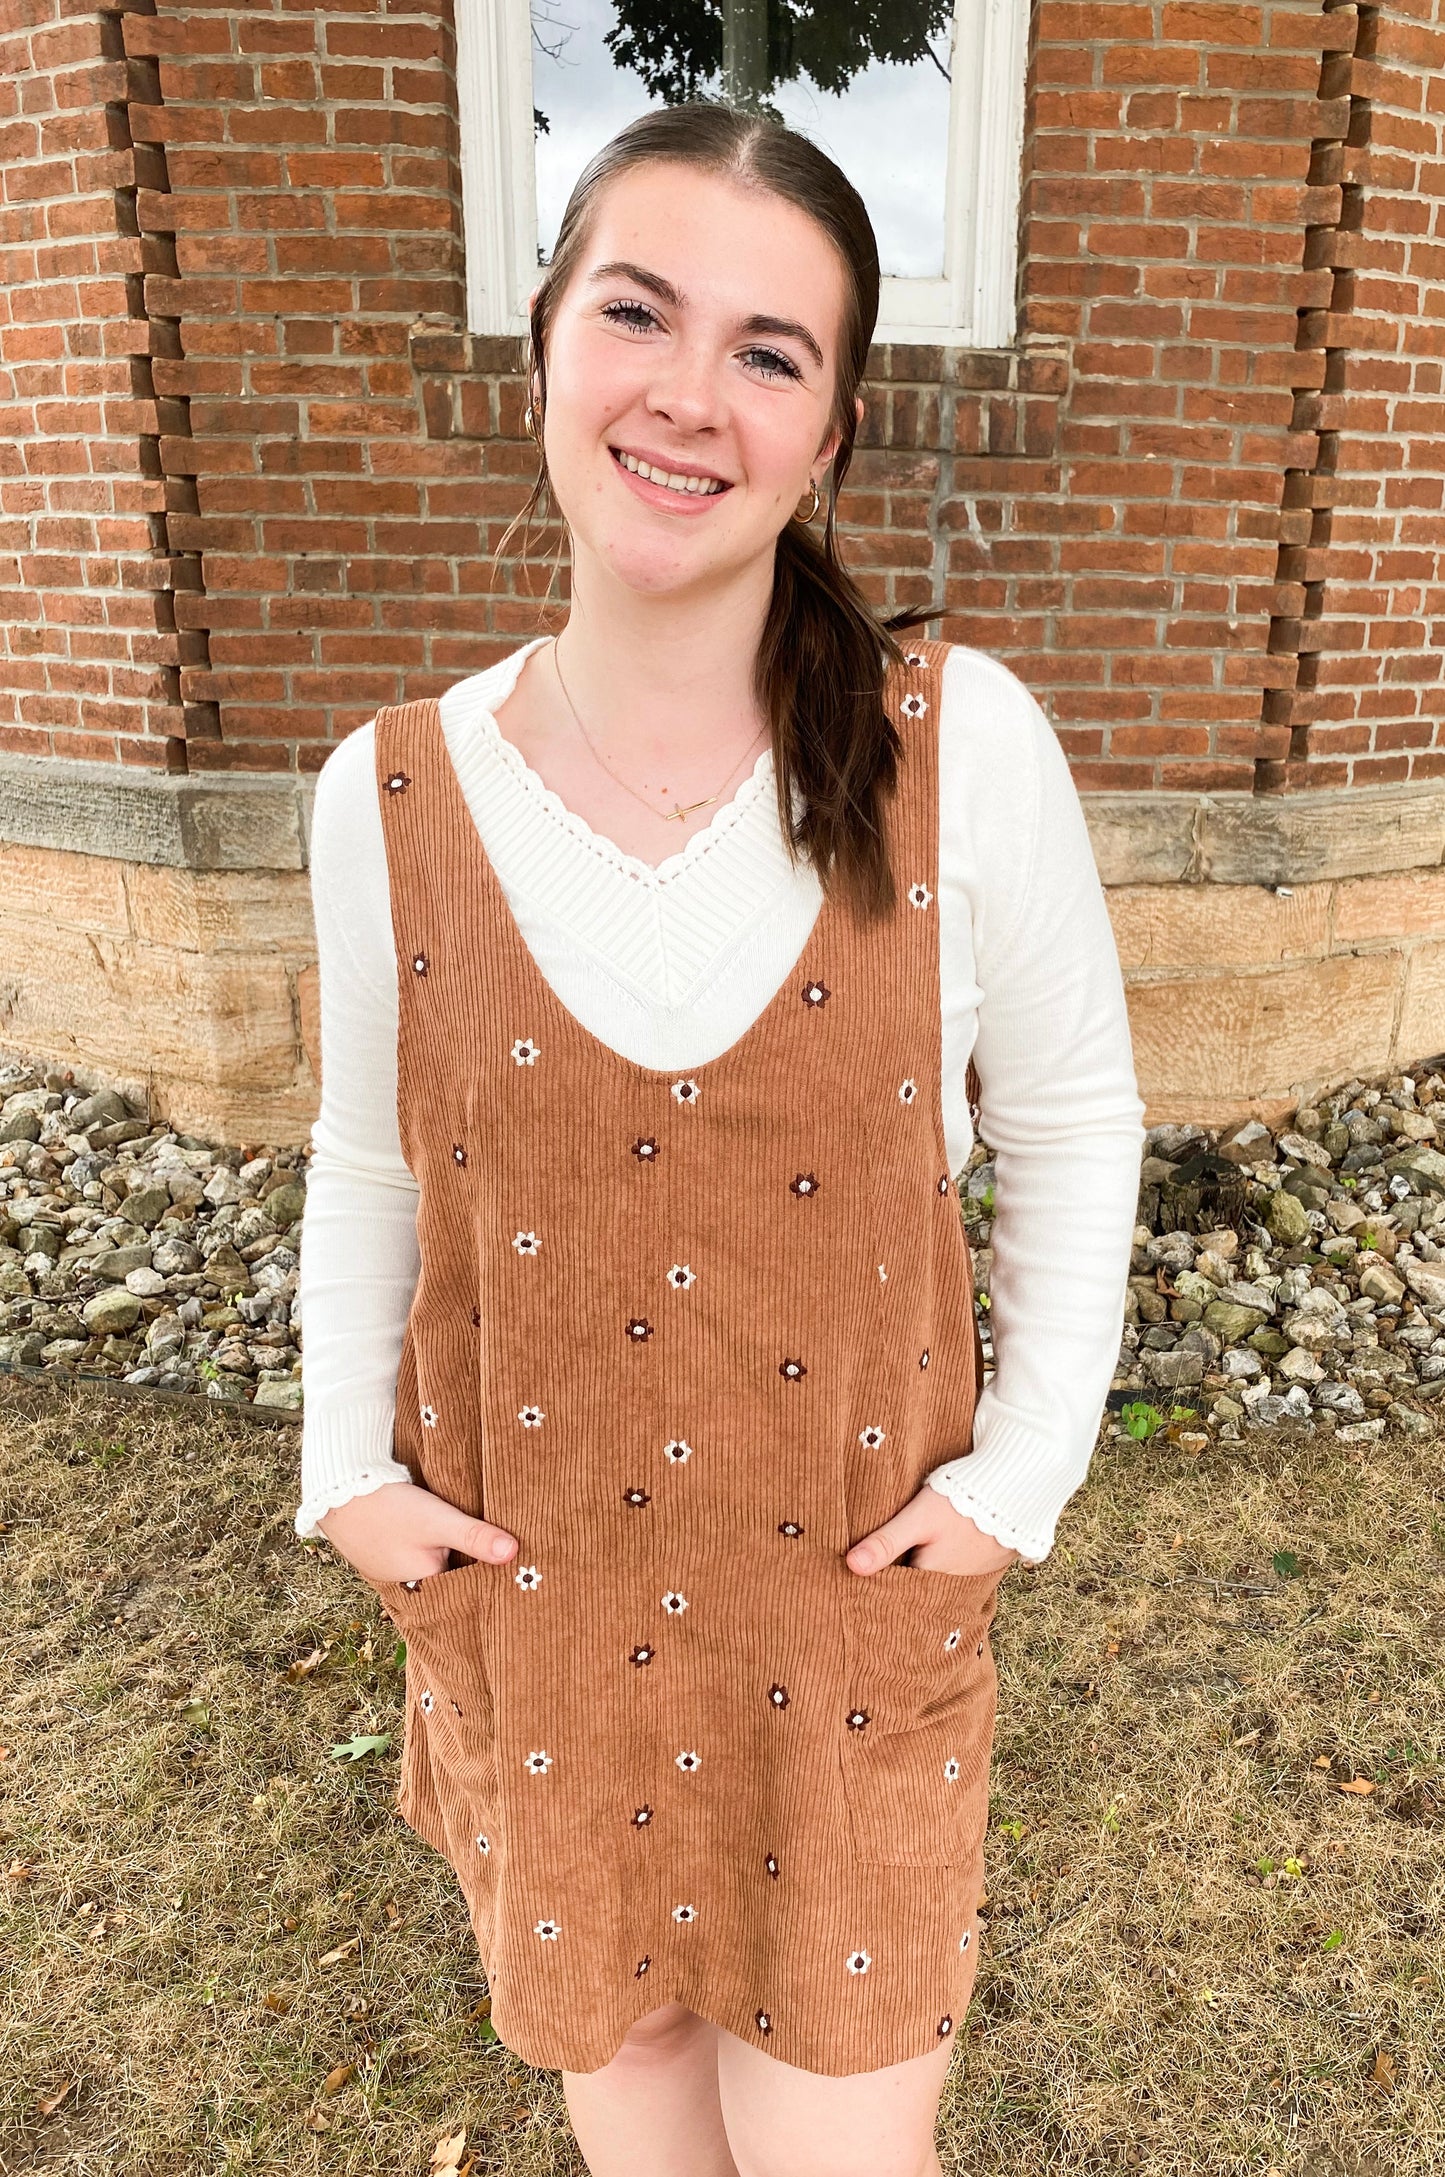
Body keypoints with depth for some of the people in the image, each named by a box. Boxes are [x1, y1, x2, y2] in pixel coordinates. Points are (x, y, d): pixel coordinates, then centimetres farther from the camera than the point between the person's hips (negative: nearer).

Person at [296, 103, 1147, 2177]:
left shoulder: (965, 747, -14)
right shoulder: (393, 795, -9)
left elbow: (1072, 1123, -2)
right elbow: (370, 1164, 5)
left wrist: (1024, 1470, -4)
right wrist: (346, 1467, 1)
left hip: (852, 1592, -1)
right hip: (529, 1597, 2)